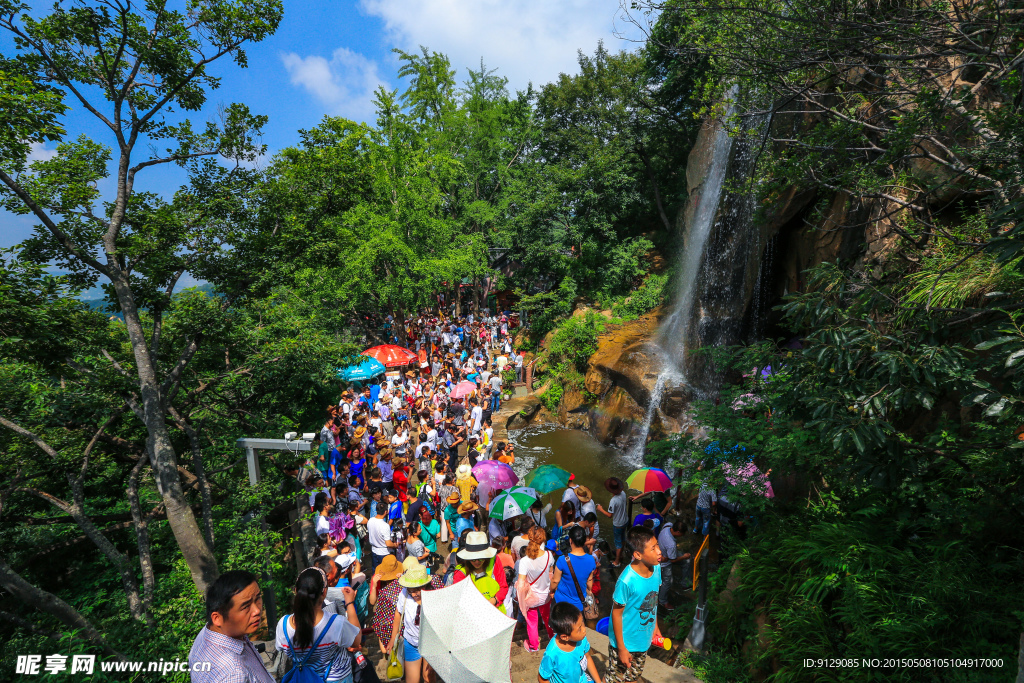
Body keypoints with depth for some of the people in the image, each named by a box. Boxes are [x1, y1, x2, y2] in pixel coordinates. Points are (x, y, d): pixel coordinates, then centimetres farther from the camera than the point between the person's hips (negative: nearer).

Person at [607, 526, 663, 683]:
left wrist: (655, 626, 12)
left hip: (644, 640, 6)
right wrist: (621, 648, -14)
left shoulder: (656, 568, -16)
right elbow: (617, 614, -22)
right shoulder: (626, 581, -35)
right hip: (626, 641, -6)